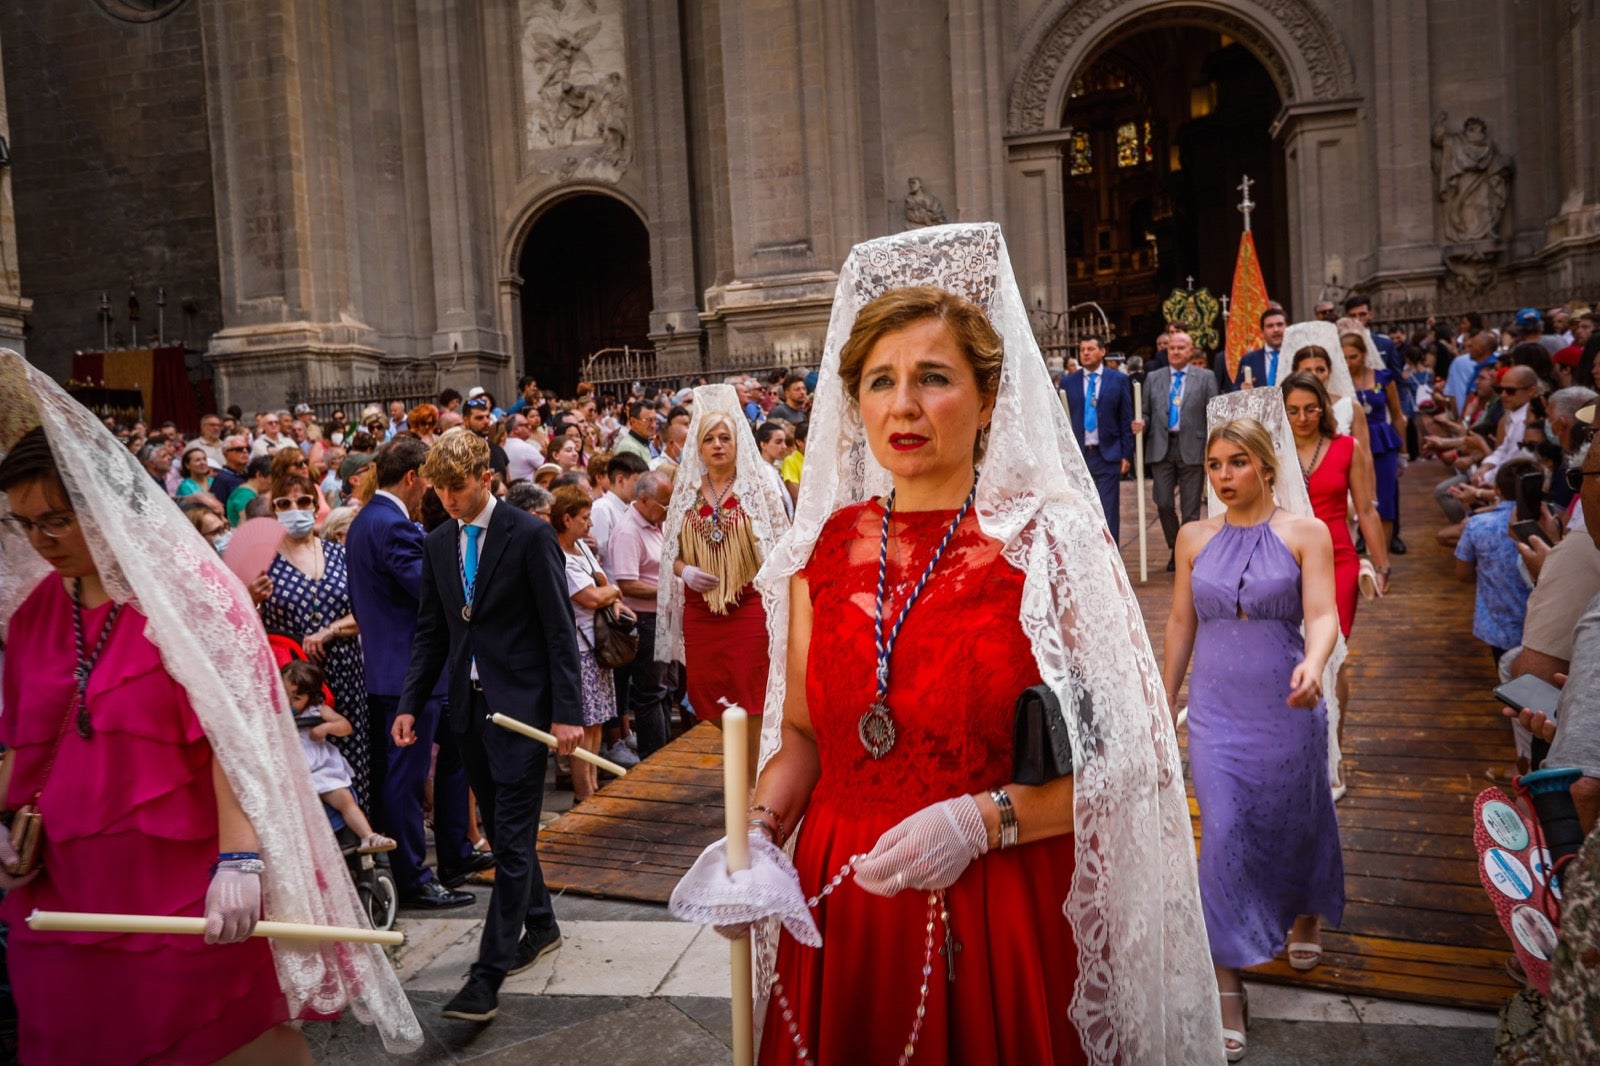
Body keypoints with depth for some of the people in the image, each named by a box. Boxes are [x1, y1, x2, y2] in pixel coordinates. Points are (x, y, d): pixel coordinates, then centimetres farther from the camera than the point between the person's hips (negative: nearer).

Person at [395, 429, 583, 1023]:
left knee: (512, 839, -5)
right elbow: (430, 631, 14)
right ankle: (540, 927, 35)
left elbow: (560, 628, -10)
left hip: (520, 704, -7)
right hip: (469, 705, 7)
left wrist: (568, 711, -14)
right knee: (501, 832, 16)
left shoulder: (530, 535, -9)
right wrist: (410, 703, 5)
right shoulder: (437, 544, 10)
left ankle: (487, 978, -2)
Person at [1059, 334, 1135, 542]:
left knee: (1109, 513, -1)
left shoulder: (1118, 379, 5)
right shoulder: (1067, 382, 8)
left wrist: (1127, 454, -2)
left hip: (1108, 455, -1)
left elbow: (1126, 419, 4)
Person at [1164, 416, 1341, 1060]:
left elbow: (1322, 614, -14)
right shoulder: (1195, 537, 4)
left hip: (1287, 706, -1)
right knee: (1224, 834, -5)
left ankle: (1306, 917, 49)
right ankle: (1228, 987, 3)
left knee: (1297, 821, 16)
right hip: (1216, 709, 1)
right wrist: (1166, 700, 12)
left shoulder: (1304, 533, -4)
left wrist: (1313, 666, -35)